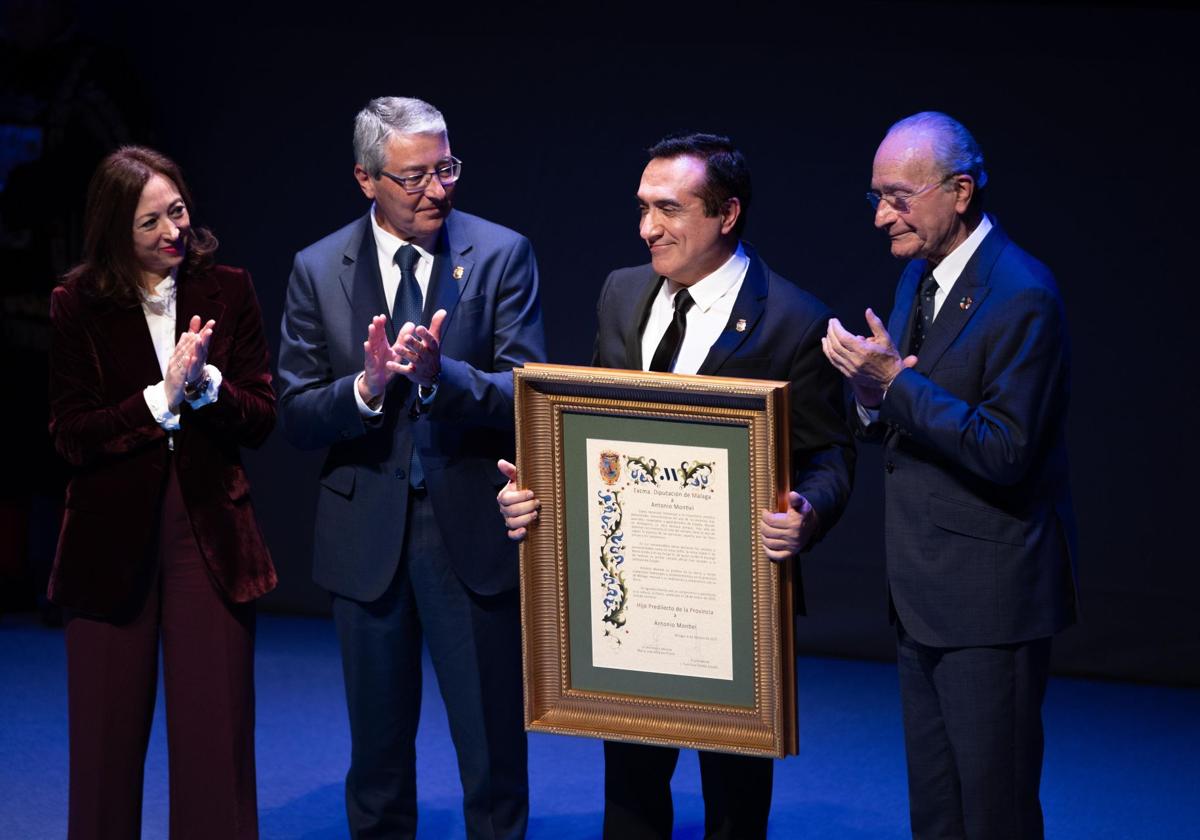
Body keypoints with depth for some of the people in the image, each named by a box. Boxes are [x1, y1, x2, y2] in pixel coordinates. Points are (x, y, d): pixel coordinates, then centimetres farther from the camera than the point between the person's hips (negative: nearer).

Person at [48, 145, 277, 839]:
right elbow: (70, 435, -6)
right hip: (113, 536, 0)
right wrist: (162, 397, -15)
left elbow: (262, 419, 2)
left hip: (210, 531, 1)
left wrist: (206, 382, -16)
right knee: (107, 737, 6)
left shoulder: (227, 292, 3)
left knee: (216, 737, -1)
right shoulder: (79, 307, -1)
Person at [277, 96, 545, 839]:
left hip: (474, 528, -1)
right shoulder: (319, 270, 0)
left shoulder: (502, 256, -4)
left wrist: (439, 375, -28)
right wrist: (365, 387, -22)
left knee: (494, 750, 3)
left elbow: (526, 396, -10)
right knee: (379, 751, 14)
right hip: (366, 536, 2)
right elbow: (297, 418, -2)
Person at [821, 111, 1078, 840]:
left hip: (989, 595, -9)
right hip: (925, 590, 9)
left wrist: (896, 382, -24)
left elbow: (1004, 451, -23)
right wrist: (875, 396, -6)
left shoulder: (1022, 296, -19)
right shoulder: (919, 276, 10)